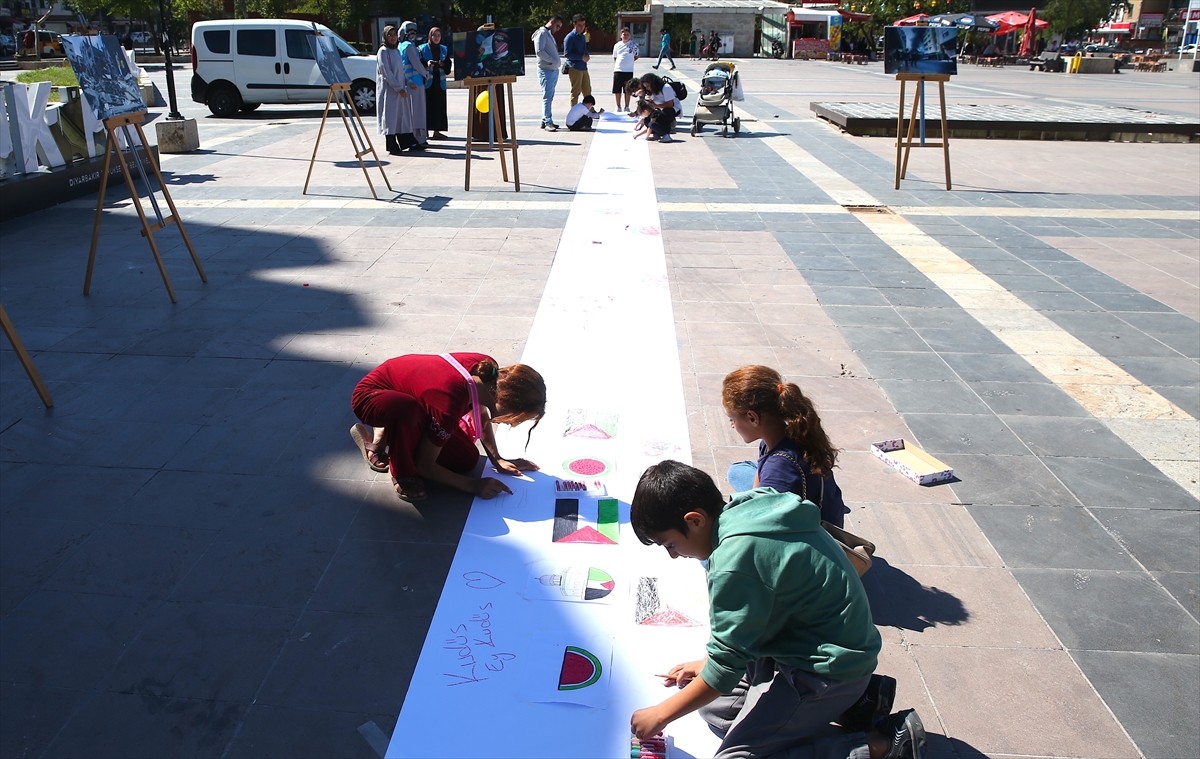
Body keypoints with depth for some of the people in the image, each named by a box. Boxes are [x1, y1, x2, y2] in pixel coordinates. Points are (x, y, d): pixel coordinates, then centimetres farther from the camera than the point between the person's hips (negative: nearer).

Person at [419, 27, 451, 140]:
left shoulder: (444, 50, 14)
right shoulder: (422, 49, 3)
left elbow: (448, 68, 12)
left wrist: (443, 64, -8)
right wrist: (426, 64, -20)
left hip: (440, 82, 4)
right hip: (427, 81, -4)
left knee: (439, 105, 1)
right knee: (427, 105, -8)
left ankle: (437, 130, 5)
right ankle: (425, 130, -5)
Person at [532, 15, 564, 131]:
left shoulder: (549, 34, 21)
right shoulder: (542, 33, -9)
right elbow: (539, 51, -19)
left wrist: (557, 61, 6)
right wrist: (552, 60, -15)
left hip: (554, 70, 10)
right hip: (546, 70, -10)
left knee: (549, 97, 11)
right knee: (547, 96, -11)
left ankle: (545, 121, 16)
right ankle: (548, 122, -13)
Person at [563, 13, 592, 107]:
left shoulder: (583, 36, 16)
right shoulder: (570, 37, -8)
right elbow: (566, 54, -14)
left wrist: (587, 56, 3)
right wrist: (581, 57, -16)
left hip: (583, 68, 8)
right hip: (575, 68, -8)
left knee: (587, 91, 12)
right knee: (575, 92, -3)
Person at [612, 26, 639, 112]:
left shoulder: (634, 44, 3)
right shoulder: (617, 45, 8)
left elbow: (636, 56, 12)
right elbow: (614, 58, 15)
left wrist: (630, 60, 0)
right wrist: (614, 68, 5)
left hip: (629, 71, -2)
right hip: (617, 70, 2)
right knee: (617, 90, 4)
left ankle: (626, 107, 15)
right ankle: (618, 107, 17)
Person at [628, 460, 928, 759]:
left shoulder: (735, 560, -27)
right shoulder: (753, 509, 0)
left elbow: (725, 665, -18)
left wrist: (661, 714, -5)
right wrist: (707, 664, 17)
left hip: (830, 668, -9)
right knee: (714, 705, 10)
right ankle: (850, 695, 10)